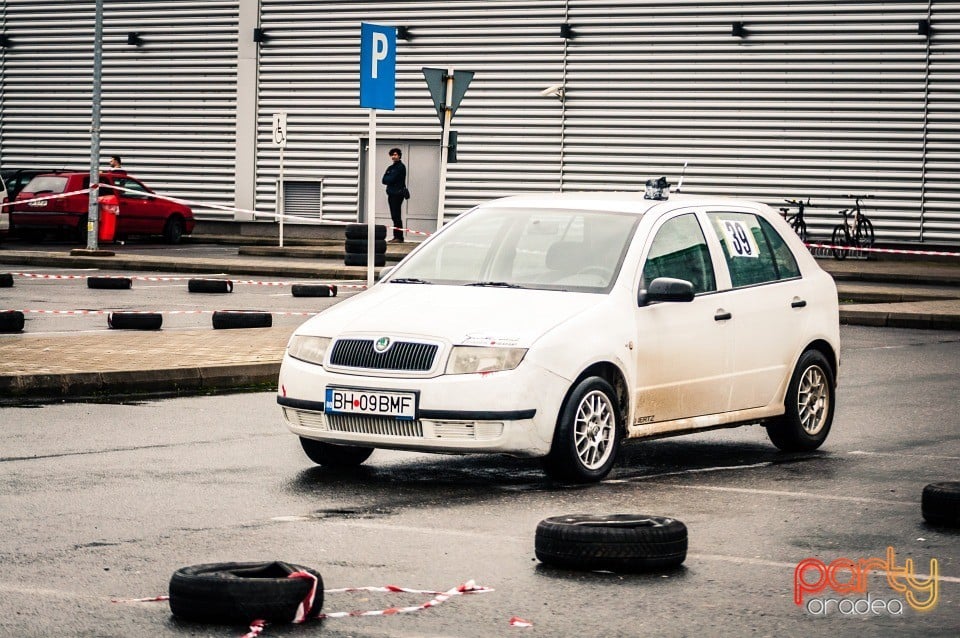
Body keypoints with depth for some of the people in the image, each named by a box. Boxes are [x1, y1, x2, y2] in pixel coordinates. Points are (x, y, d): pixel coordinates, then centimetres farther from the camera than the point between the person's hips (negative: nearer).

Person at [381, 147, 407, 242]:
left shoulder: (401, 167, -6)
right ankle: (396, 237, 9)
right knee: (394, 216, 7)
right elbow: (384, 180, 10)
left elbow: (391, 179, -14)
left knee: (396, 216, -11)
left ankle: (399, 237, -12)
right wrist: (390, 180, -6)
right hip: (391, 194, 8)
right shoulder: (390, 168, 19)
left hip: (397, 194, -8)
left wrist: (387, 179, 4)